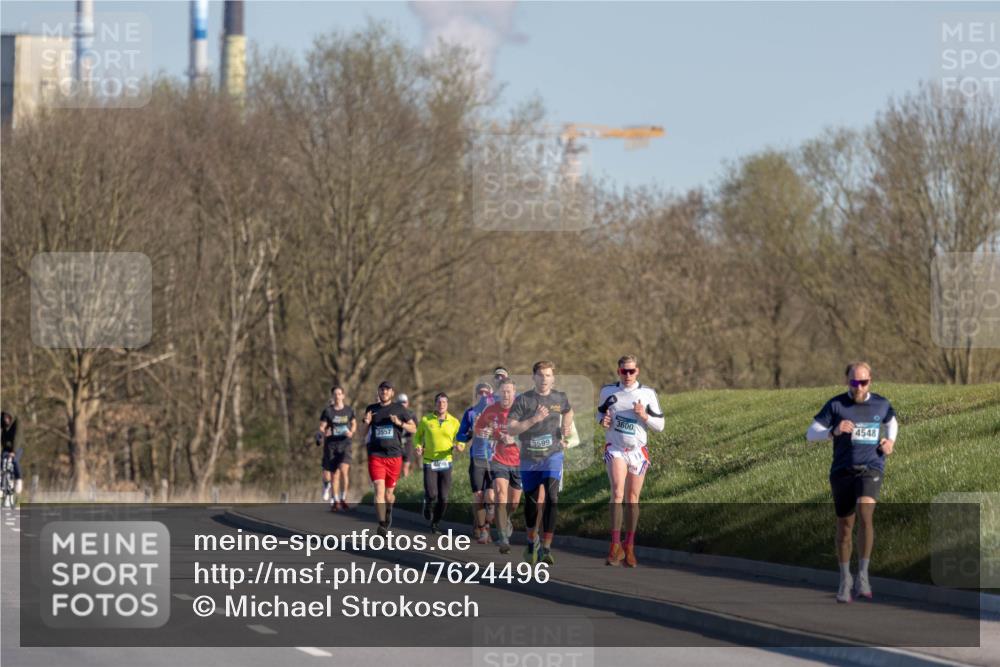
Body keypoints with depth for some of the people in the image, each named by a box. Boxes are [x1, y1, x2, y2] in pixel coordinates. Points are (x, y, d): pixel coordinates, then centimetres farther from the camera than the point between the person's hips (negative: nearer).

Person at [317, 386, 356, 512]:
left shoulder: (349, 410, 3)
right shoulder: (327, 411, 0)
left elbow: (354, 424, 18)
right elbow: (321, 427, 1)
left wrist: (351, 432, -2)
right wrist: (324, 432, -21)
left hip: (345, 444, 0)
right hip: (331, 444, 0)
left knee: (344, 469, -20)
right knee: (334, 474, 1)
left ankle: (343, 498, -5)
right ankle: (335, 501, 18)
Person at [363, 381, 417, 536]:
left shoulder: (399, 409, 5)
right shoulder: (371, 409, 9)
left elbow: (413, 429, 7)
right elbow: (365, 434, 20)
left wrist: (400, 423, -11)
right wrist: (366, 423, -3)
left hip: (394, 456, 0)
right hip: (376, 457, 0)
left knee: (389, 493, 8)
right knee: (379, 489, -17)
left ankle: (388, 510, 42)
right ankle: (382, 525, -18)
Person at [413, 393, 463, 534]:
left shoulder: (454, 422, 2)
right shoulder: (425, 420, 0)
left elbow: (460, 440, 8)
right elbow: (417, 437, 13)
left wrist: (460, 446, -16)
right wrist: (418, 447, -9)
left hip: (445, 462, 1)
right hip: (429, 462, -1)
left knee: (443, 498, -1)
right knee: (432, 494, -14)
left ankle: (436, 522, 21)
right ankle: (428, 504, 22)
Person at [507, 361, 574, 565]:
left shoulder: (560, 399, 4)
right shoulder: (523, 400, -5)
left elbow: (568, 412, 29)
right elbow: (510, 429, -12)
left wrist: (566, 429, 11)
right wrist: (534, 419, -22)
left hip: (553, 455, 0)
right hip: (529, 457, 0)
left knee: (552, 497, -19)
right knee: (531, 502, 10)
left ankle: (546, 548, -20)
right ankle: (532, 541, 36)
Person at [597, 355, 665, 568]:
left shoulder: (648, 394, -1)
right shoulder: (608, 391, 3)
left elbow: (659, 425, 2)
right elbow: (600, 412, 20)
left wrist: (644, 416, -17)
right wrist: (603, 420, -4)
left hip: (638, 450, 1)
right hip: (615, 448, -1)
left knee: (633, 498, 5)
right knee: (617, 492, -19)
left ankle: (629, 546, 15)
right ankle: (615, 545, -21)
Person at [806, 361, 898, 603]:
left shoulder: (881, 404, 5)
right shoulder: (836, 405, -1)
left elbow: (891, 422, 28)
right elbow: (811, 434, -1)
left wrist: (890, 441, 7)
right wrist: (834, 432, -20)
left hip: (871, 470, -1)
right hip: (842, 471, 1)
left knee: (865, 514, -25)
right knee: (844, 526, 7)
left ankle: (863, 575, -20)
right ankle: (845, 579, 26)